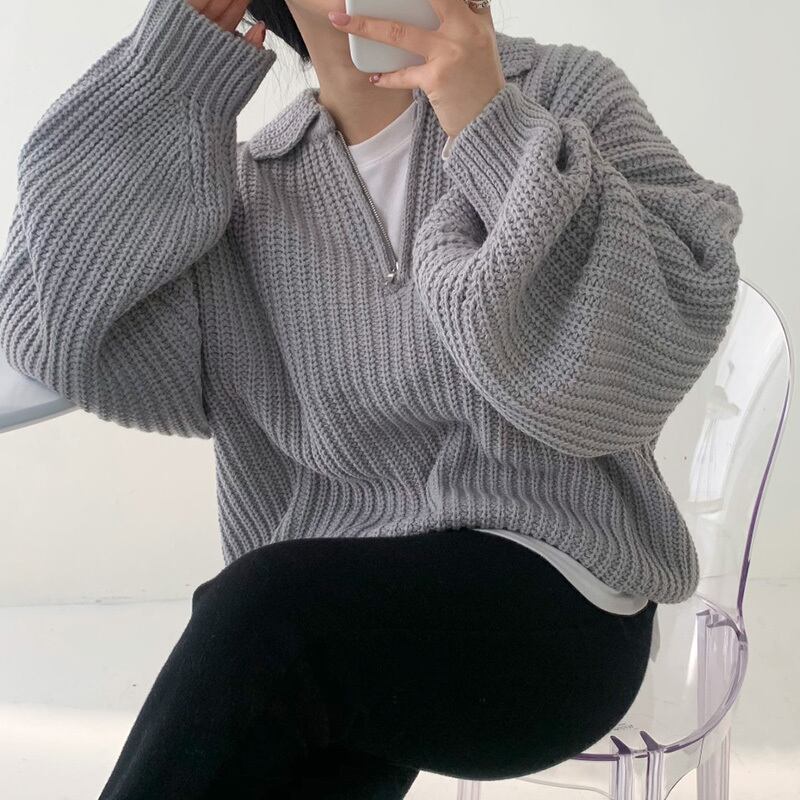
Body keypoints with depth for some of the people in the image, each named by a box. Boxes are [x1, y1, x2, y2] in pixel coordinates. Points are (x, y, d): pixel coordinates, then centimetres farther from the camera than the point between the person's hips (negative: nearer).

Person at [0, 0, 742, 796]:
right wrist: (173, 69, -5)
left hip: (555, 592, -2)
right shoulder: (245, 190, 9)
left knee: (259, 617, -27)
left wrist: (497, 128, -19)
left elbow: (662, 348, -11)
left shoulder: (566, 94, 1)